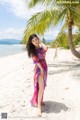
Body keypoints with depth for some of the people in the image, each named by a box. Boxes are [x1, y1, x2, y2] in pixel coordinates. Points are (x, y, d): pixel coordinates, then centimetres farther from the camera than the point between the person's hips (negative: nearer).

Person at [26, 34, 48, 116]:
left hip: (44, 66, 5)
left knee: (43, 86, 15)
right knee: (41, 87, -14)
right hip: (38, 68, -5)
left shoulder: (42, 47, 4)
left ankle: (40, 100, 34)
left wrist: (41, 42, -5)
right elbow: (36, 60, -14)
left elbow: (46, 48, -20)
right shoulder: (32, 50, -6)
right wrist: (41, 69, -19)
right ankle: (39, 107, -9)